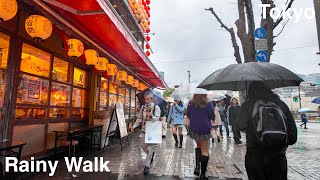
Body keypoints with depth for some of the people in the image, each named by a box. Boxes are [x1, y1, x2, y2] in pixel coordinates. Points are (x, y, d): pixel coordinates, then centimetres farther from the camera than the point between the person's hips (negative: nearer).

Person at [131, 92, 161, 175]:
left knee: (150, 148, -2)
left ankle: (147, 166, 11)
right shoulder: (143, 107, 2)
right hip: (144, 130, 5)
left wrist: (151, 116, -41)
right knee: (142, 145, 14)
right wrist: (134, 126, -1)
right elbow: (139, 118, 10)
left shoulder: (156, 108, -11)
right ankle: (151, 155, 43)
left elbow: (157, 119, -21)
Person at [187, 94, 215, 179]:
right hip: (205, 130, -3)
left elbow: (188, 115, 8)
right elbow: (212, 117, -2)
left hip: (193, 129, 4)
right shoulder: (208, 104, -13)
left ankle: (197, 166, 12)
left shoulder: (190, 104, -3)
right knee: (204, 150, 6)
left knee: (199, 146, 24)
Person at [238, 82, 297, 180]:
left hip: (255, 152, -3)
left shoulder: (247, 105, -5)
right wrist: (290, 141, 20)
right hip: (279, 152, 4)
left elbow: (241, 126, -8)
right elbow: (292, 125, 6)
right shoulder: (280, 103, 6)